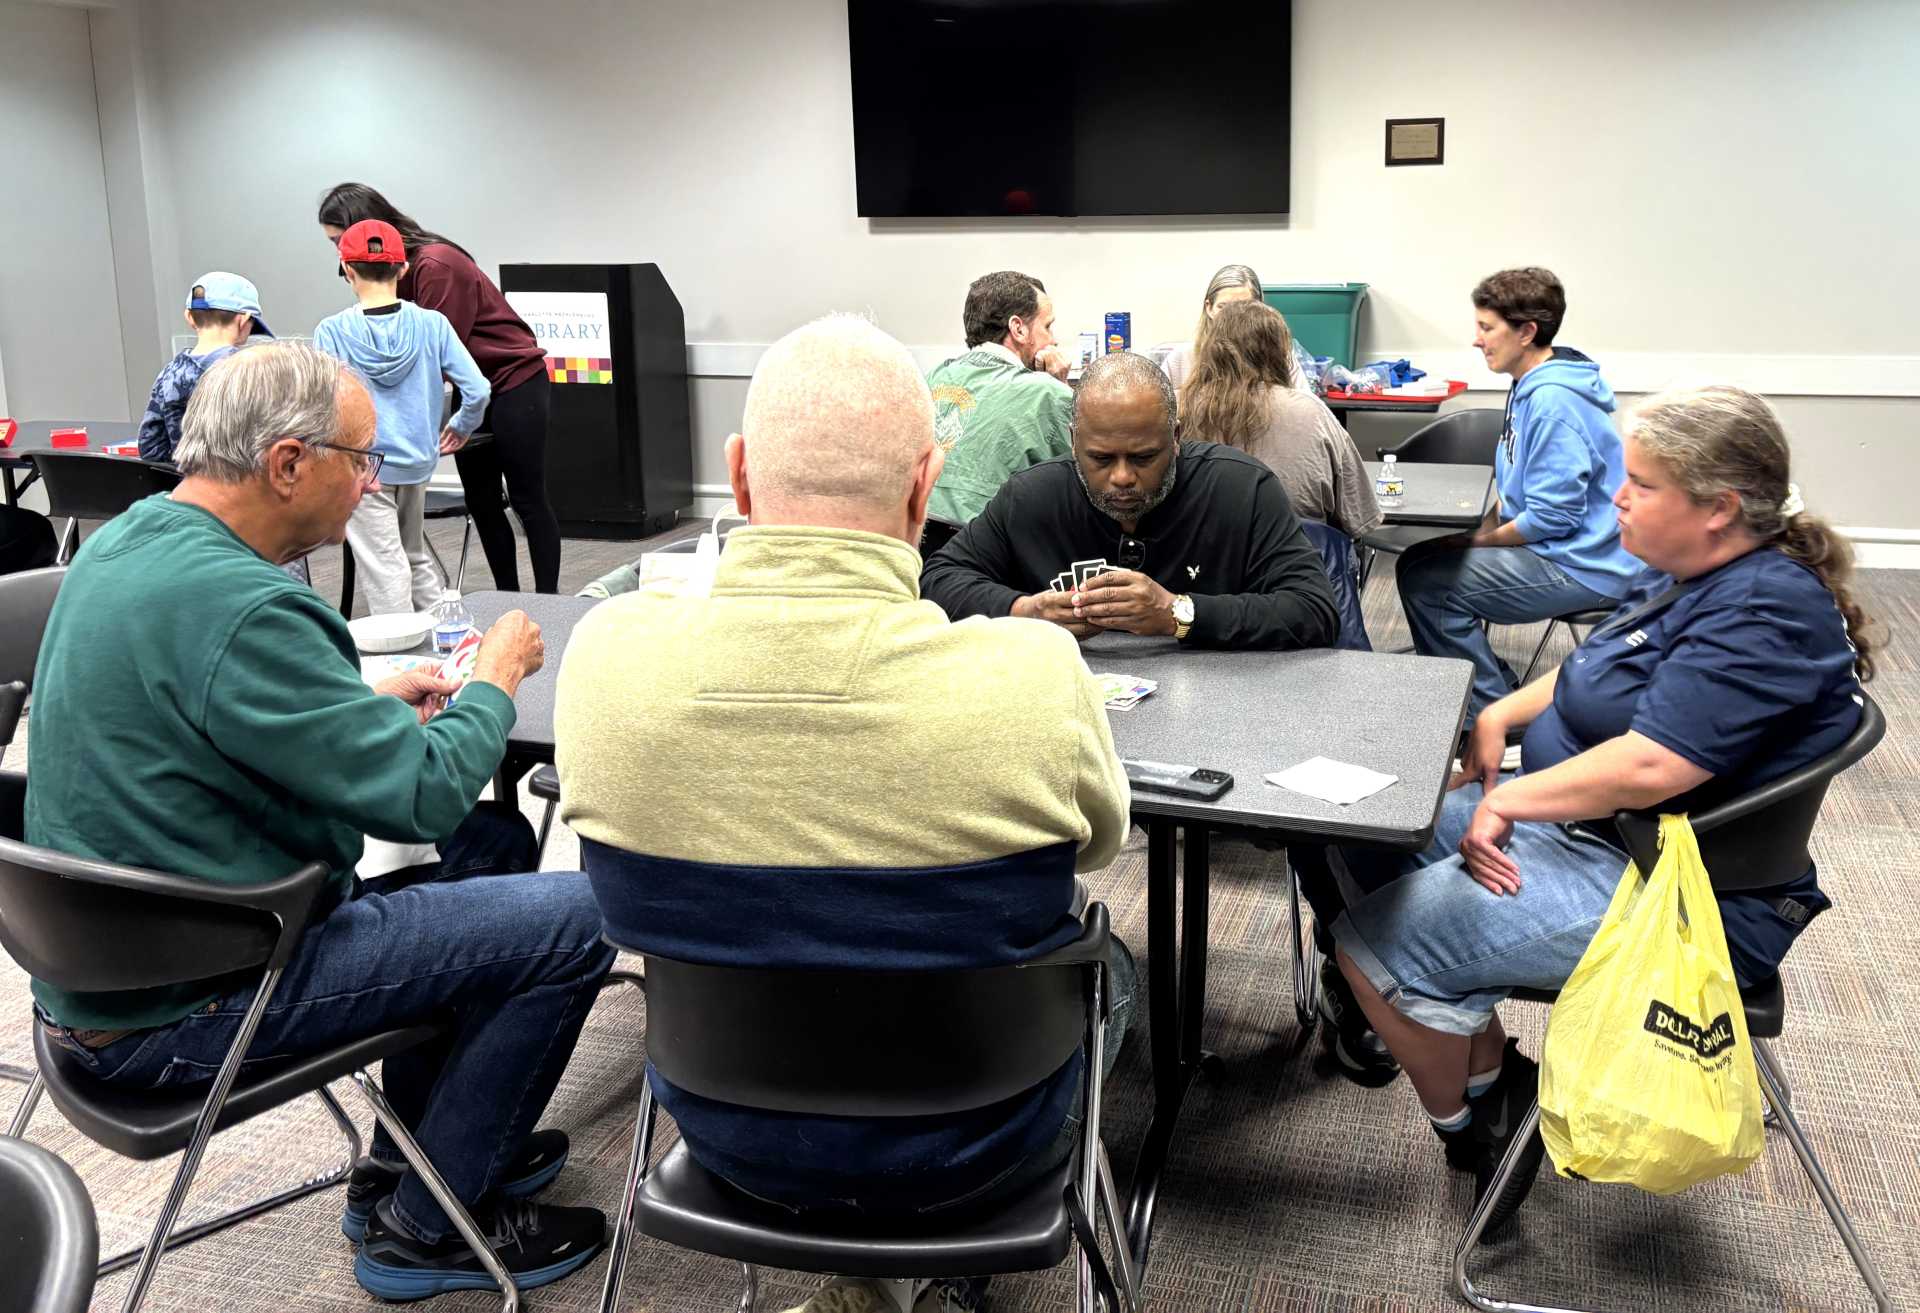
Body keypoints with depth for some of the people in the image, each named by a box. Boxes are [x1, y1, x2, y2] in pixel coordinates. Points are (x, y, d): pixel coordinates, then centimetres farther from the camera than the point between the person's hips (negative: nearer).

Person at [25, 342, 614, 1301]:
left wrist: (370, 705, 9)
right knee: (577, 916, -11)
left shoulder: (125, 542, 5)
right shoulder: (236, 607, -28)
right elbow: (425, 793, -25)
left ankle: (409, 1161, 27)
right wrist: (497, 676, -6)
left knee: (496, 840, 17)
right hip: (179, 1013, -10)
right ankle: (419, 1231, 6)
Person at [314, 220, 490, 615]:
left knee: (385, 572, 2)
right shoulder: (432, 324, -4)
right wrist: (460, 427, 11)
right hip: (417, 464, 4)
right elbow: (477, 390, -7)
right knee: (414, 556, 22)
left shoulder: (332, 331, -9)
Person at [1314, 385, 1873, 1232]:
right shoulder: (1688, 575, 8)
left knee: (1381, 938, -16)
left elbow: (1647, 768, -31)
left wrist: (1509, 799, -19)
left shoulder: (1766, 614, -23)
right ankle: (1493, 1076, 15)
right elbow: (1596, 673, 24)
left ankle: (1466, 1124, 10)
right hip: (1587, 828, 11)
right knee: (1376, 843, 10)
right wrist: (1504, 713, 7)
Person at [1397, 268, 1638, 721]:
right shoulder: (1533, 387, 11)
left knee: (1425, 581, -16)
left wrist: (1481, 540, -11)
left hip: (1581, 568, -11)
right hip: (1563, 553, 11)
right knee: (1422, 560, 11)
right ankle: (1496, 688, 19)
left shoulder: (1554, 402, -22)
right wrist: (1484, 521, 5)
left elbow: (1553, 517, -23)